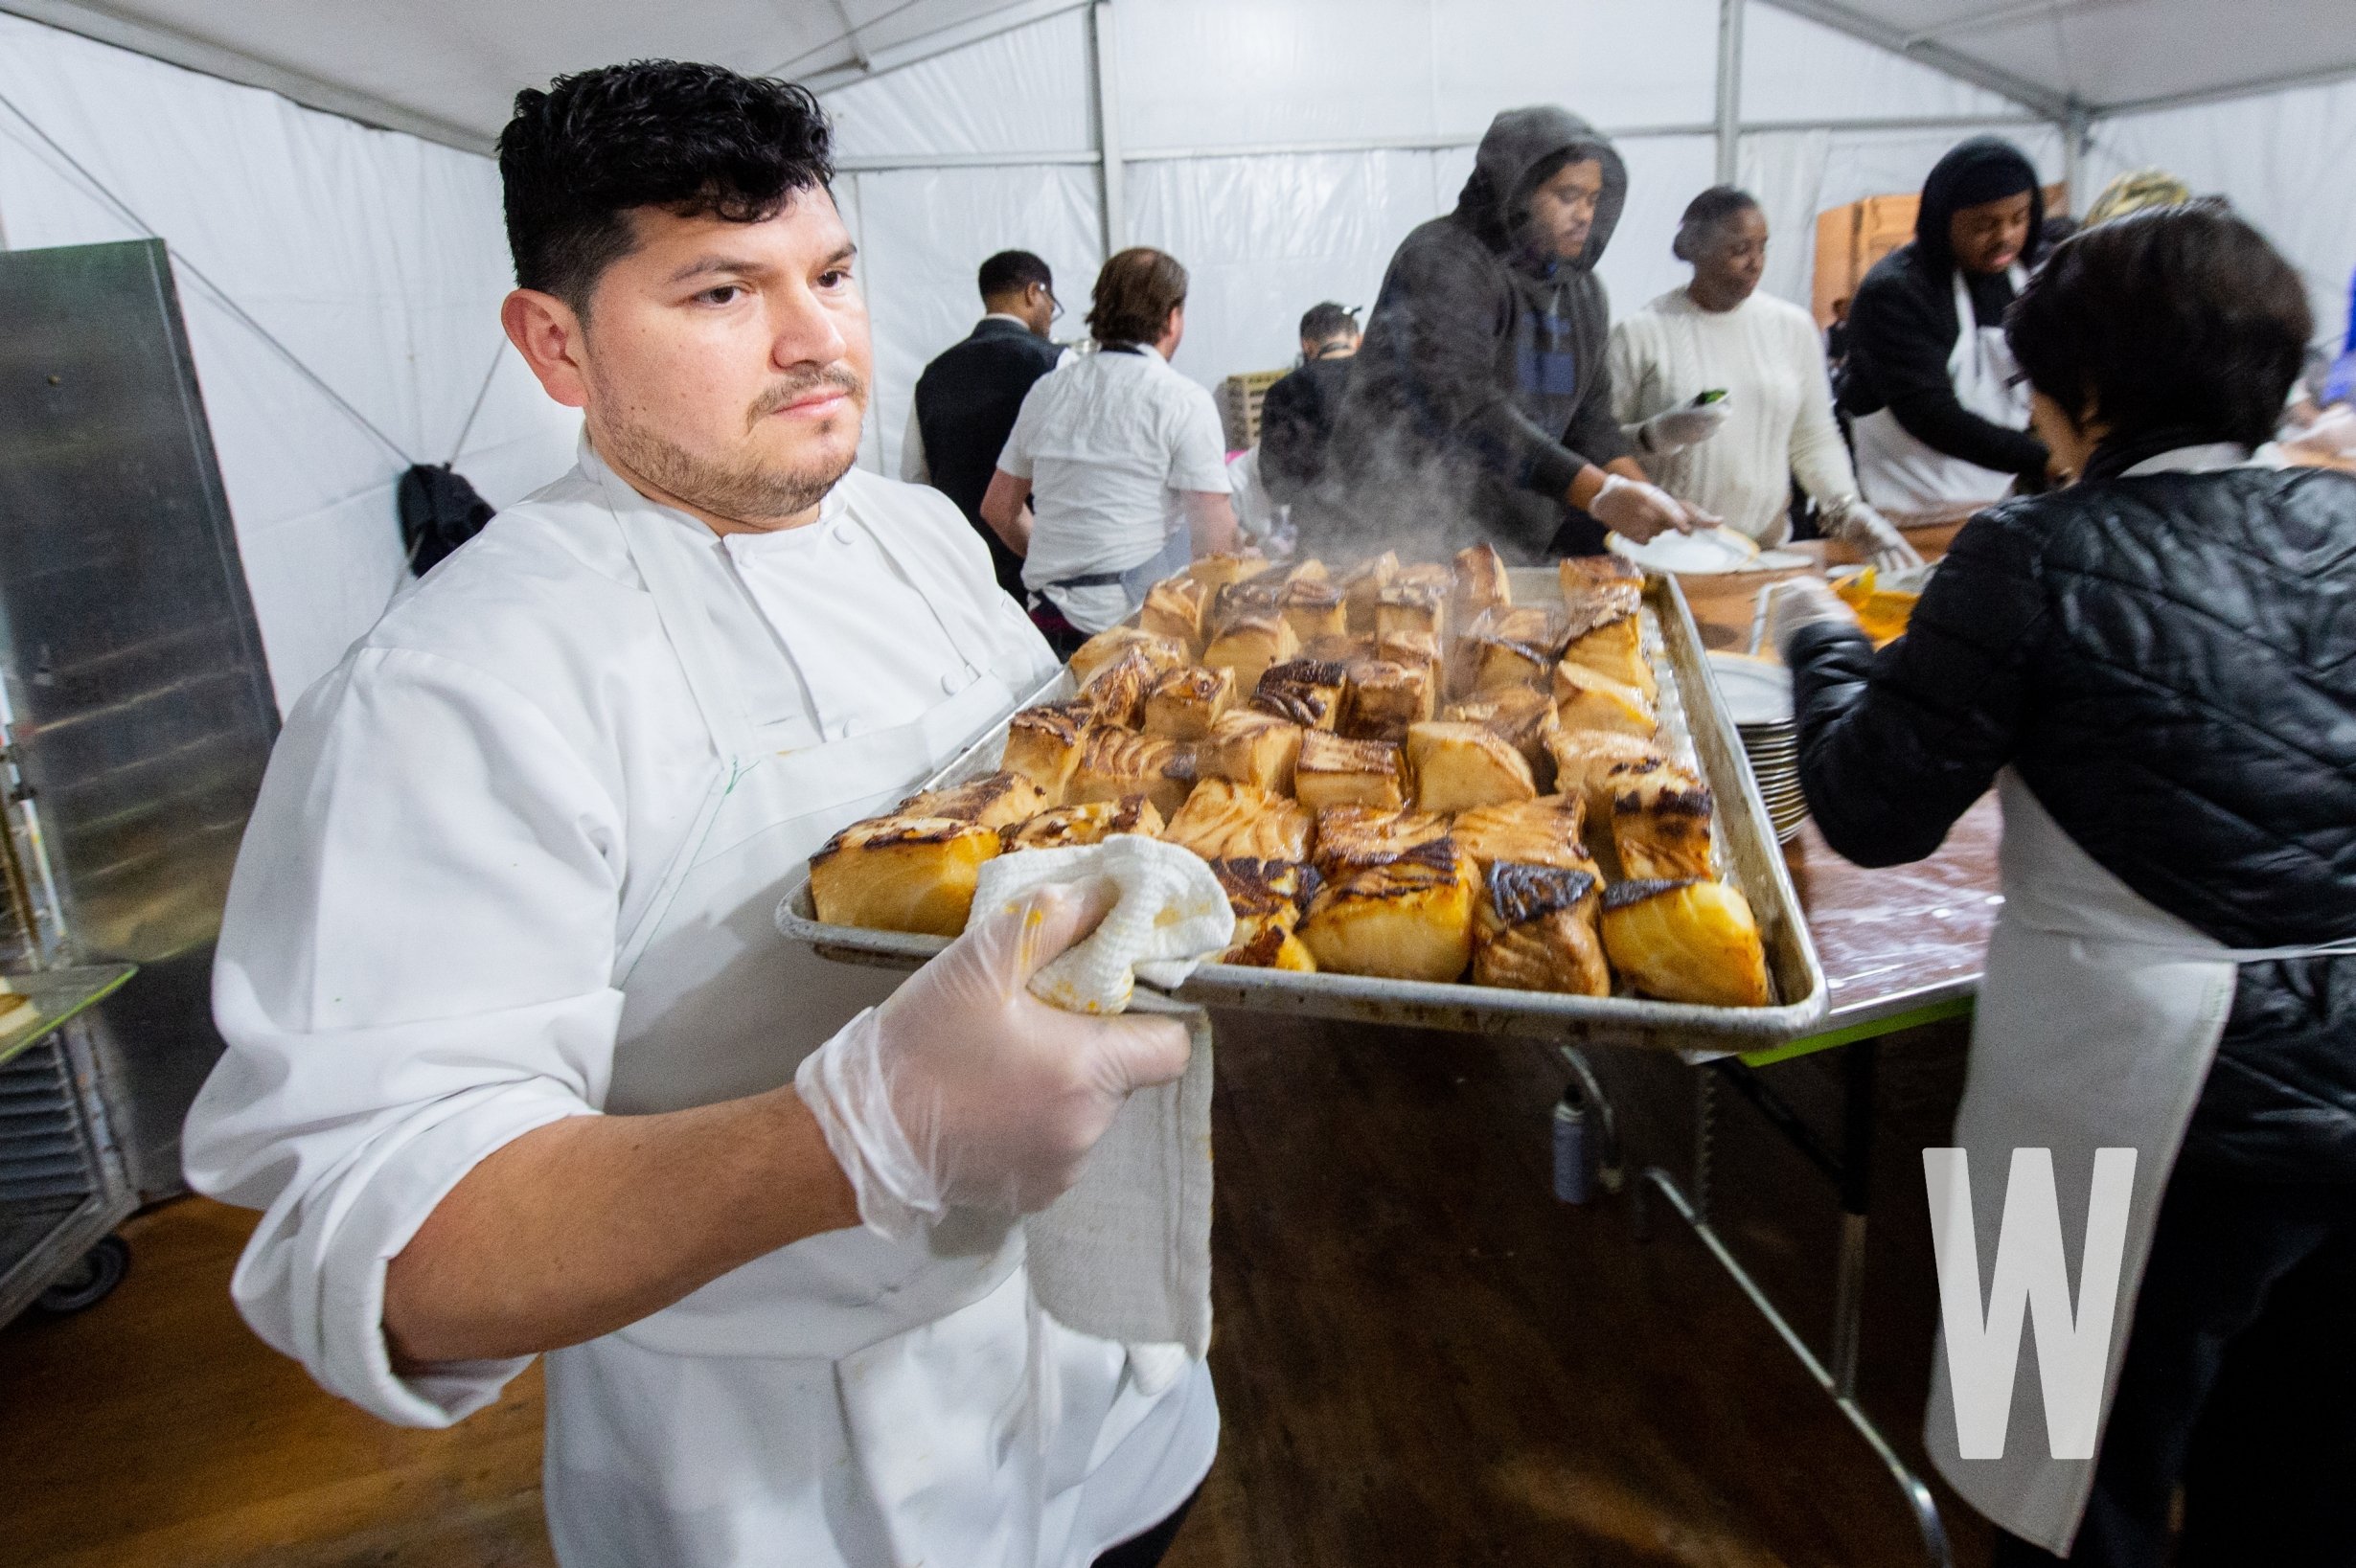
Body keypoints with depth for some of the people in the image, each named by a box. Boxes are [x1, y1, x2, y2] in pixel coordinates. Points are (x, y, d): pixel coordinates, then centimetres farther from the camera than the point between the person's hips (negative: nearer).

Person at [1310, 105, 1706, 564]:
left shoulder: (1583, 292, 13)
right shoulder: (1442, 262, -12)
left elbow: (1591, 421, 13)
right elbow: (1468, 409, -23)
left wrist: (1650, 498, -5)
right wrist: (1597, 493, -26)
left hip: (1510, 546, 7)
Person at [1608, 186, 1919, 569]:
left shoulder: (1794, 326, 11)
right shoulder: (1639, 333, -1)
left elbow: (1816, 441, 13)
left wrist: (1848, 510, -2)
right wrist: (1659, 436, -20)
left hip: (1767, 548, 3)